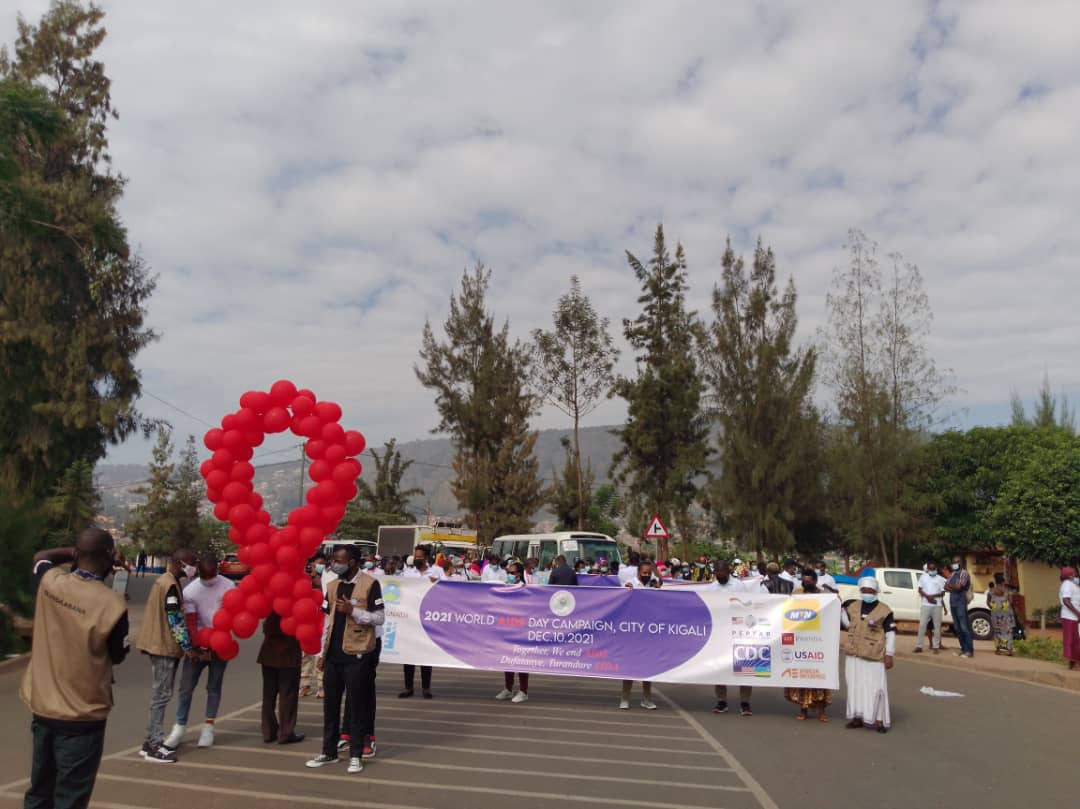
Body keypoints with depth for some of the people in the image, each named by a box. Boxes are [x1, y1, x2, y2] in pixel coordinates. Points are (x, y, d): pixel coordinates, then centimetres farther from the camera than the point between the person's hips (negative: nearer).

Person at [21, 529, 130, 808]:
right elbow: (118, 657, -4)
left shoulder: (50, 583, -8)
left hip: (42, 709, 6)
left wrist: (76, 552, 12)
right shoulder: (113, 604, -22)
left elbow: (40, 557, 18)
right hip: (82, 716, -5)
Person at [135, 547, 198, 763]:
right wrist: (188, 647, -15)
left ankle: (151, 741, 20)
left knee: (160, 694, 14)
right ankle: (155, 746, 0)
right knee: (162, 695, -5)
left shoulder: (164, 580, 12)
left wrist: (185, 646, 17)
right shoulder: (171, 585, -18)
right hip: (165, 646, -10)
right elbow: (176, 620, -20)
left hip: (159, 644, 10)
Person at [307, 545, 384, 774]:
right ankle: (329, 751, 24)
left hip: (357, 654, -6)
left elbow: (380, 618, -9)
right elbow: (329, 621, 14)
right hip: (333, 654, 6)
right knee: (330, 704, 12)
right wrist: (322, 653, 12)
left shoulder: (370, 584, -9)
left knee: (357, 704, 3)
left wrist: (352, 611, -20)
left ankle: (356, 755, 13)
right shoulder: (333, 586, 9)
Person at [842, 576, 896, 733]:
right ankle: (857, 716, 20)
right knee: (855, 685, 10)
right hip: (853, 654, 5)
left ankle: (878, 719, 4)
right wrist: (841, 610, 5)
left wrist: (889, 654, -7)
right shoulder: (853, 606, 9)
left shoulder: (884, 610, -5)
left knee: (875, 687, -4)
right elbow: (847, 624, 18)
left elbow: (891, 632, -4)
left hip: (874, 655, -5)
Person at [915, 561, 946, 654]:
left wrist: (933, 596, -16)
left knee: (937, 626, 2)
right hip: (925, 605, 0)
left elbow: (943, 593, 2)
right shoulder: (923, 577, 9)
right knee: (922, 625, -2)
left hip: (937, 605, 0)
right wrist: (927, 596, -13)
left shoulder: (940, 579, 6)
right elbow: (920, 590, 5)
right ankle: (919, 646, 0)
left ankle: (936, 646, 9)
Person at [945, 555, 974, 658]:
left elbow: (958, 587, -15)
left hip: (961, 603, -8)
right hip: (952, 603, 8)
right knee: (957, 628, 8)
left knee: (964, 627, -9)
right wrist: (954, 588, -9)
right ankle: (963, 649, 12)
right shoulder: (952, 574, 18)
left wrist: (950, 586, 2)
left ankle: (970, 651, -8)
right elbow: (946, 587, 9)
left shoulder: (964, 573, -5)